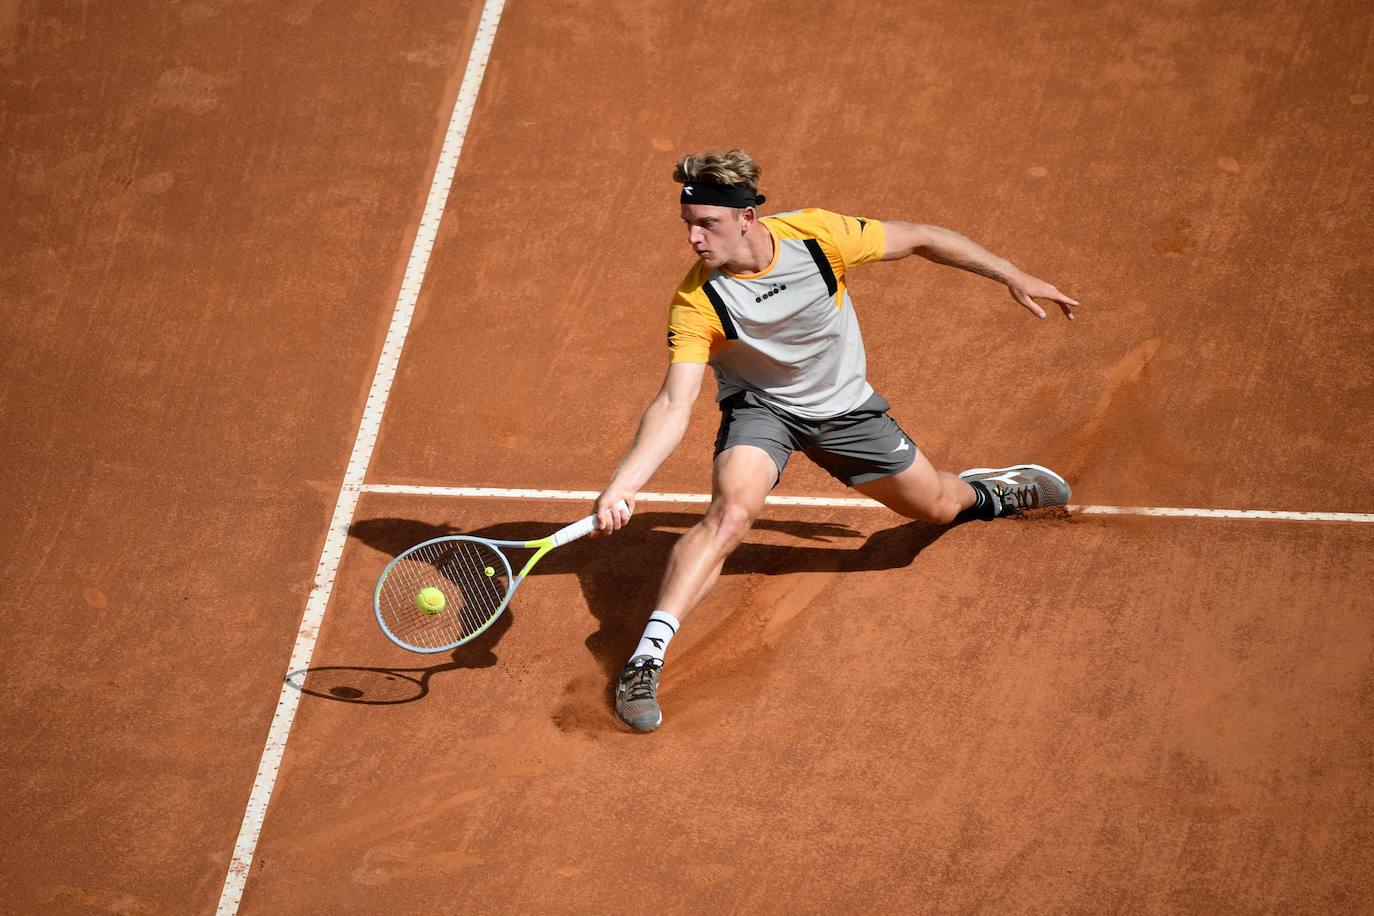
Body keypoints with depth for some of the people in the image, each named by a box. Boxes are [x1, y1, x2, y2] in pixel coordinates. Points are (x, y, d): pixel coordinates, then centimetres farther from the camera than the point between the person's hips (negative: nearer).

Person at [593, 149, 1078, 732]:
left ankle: (982, 492, 54)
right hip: (760, 405, -2)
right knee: (731, 510, -31)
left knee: (939, 507, 15)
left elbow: (921, 240, -11)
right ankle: (645, 660, -32)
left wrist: (1013, 277, -6)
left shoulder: (817, 235, -26)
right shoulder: (697, 303, -28)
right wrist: (620, 486, -43)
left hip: (844, 406, 3)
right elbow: (673, 406, -30)